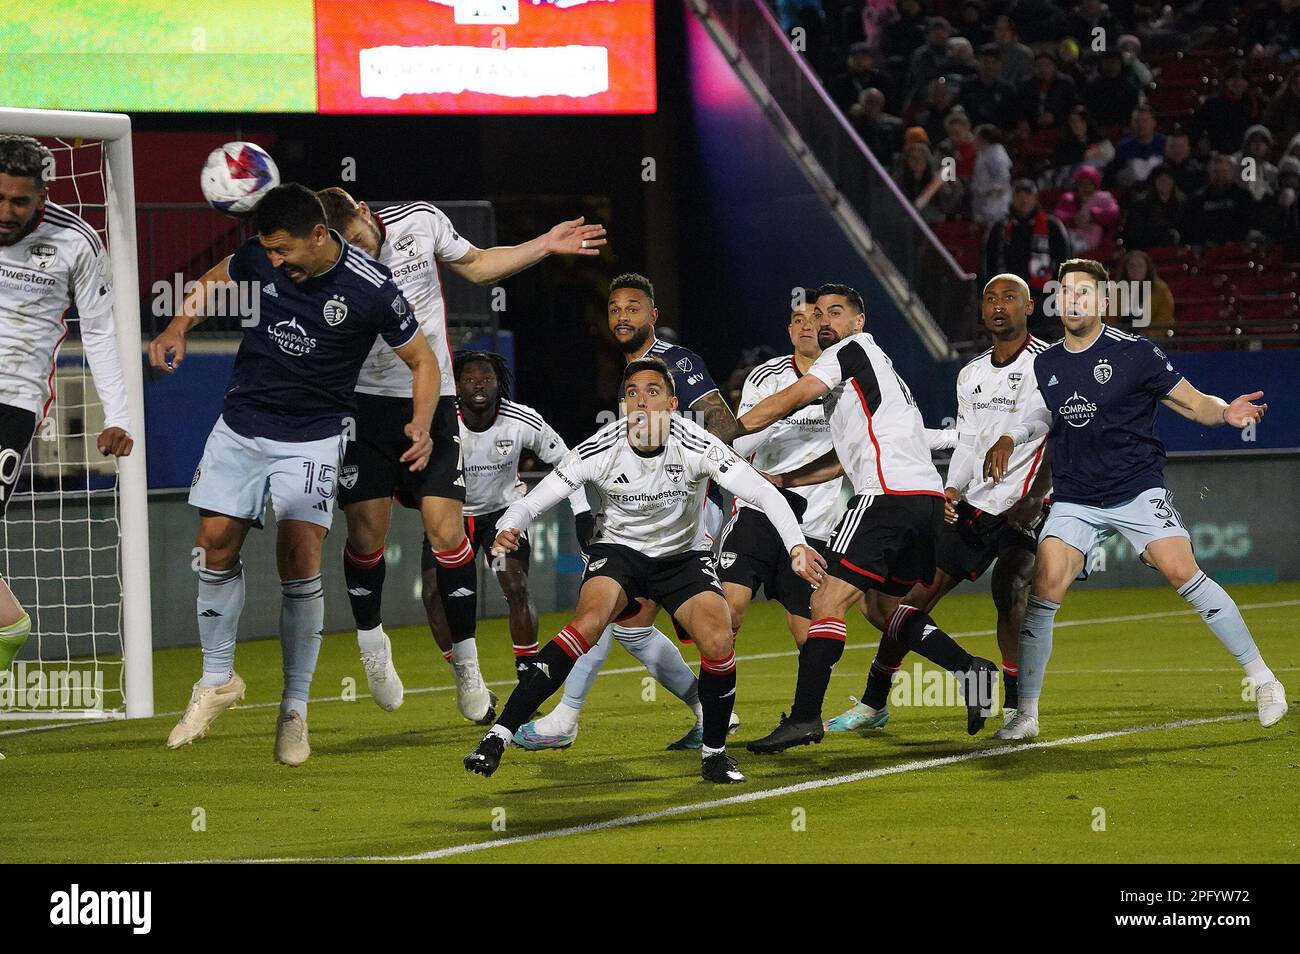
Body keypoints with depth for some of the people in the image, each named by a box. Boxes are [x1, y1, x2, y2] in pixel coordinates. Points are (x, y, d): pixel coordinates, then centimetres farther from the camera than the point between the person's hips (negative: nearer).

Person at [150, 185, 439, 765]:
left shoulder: (371, 289, -18)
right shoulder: (260, 257, -8)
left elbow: (422, 360, -5)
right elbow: (215, 281, 15)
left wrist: (421, 426, -21)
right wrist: (177, 330, -1)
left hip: (313, 437, -4)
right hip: (240, 426, 4)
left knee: (299, 559, -15)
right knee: (216, 544, 1)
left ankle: (295, 707, -3)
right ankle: (217, 679, 22)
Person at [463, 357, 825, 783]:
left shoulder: (696, 445, -22)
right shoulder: (600, 450, -20)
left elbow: (765, 494, -25)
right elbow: (533, 501, -17)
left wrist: (796, 546, -41)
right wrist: (507, 530, -39)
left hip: (685, 554, 1)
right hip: (618, 550, -1)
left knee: (718, 641, -24)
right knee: (588, 621, -30)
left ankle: (714, 752, 1)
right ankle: (499, 734, -33)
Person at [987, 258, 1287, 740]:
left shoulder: (1135, 353, -7)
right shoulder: (1045, 365, 7)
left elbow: (1196, 404, -5)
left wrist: (1227, 412, -26)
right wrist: (1008, 440, 9)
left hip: (1138, 491, -3)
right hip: (1074, 499, 3)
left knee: (1183, 573, -20)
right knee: (1044, 587, -14)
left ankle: (1261, 677, -6)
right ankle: (1026, 714, -5)